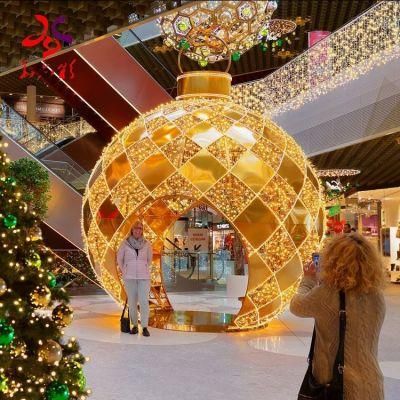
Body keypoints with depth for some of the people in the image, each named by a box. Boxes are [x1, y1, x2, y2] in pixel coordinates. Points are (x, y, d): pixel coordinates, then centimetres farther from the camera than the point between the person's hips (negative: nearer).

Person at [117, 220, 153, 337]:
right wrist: (124, 271, 12)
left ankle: (144, 327, -2)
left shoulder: (146, 244, 0)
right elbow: (119, 258, 10)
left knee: (144, 301, -7)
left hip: (144, 276, 0)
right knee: (132, 302, 5)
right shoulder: (125, 243, -3)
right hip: (129, 277, 0)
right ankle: (134, 325, 17)